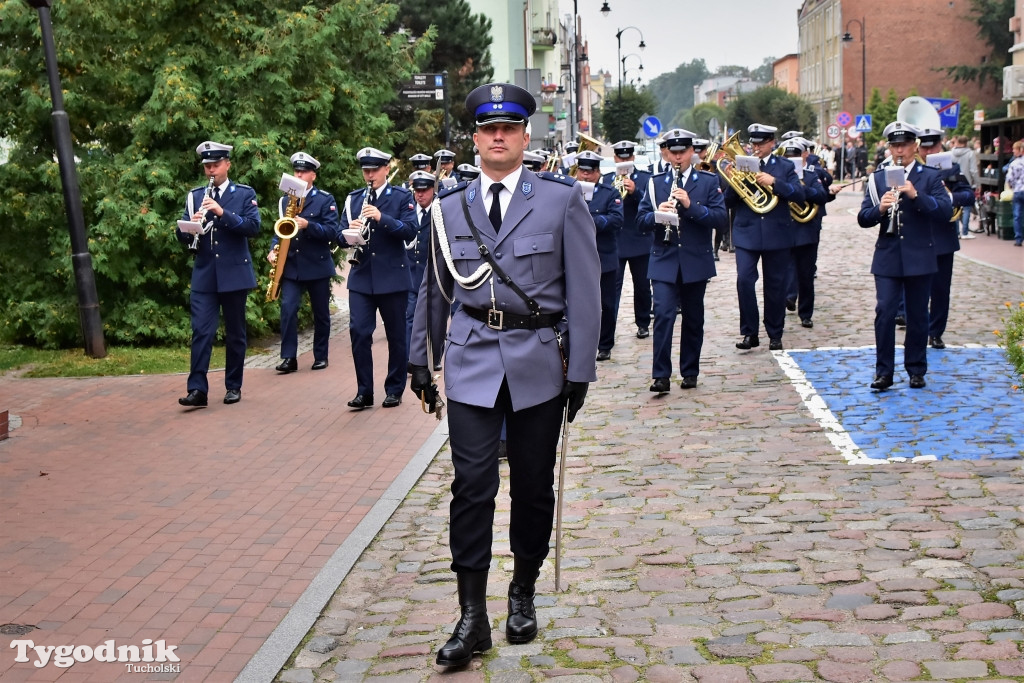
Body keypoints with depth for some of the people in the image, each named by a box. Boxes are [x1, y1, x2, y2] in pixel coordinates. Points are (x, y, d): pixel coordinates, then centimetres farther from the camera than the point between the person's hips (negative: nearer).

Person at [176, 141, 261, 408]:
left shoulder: (245, 194, 3)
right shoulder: (194, 196, 11)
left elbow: (253, 227, -12)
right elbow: (182, 237, 6)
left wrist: (222, 213, -23)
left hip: (235, 273, -1)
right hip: (204, 275, 1)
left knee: (235, 333, 7)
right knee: (201, 332, -7)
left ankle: (233, 387, 17)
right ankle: (197, 389, -9)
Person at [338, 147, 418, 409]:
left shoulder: (402, 197, 1)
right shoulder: (353, 198, 12)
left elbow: (410, 230, -12)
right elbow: (342, 232, 8)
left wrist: (382, 217, -24)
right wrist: (350, 231, -15)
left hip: (393, 277, -2)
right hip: (361, 278, 3)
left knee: (396, 335, 6)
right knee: (358, 333, -5)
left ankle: (394, 390, 18)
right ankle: (364, 391, 4)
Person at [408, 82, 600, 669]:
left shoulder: (562, 198, -1)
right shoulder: (450, 207, 7)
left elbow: (584, 288, -2)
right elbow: (434, 288, 15)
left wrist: (581, 369, -6)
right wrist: (420, 361, 15)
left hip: (539, 360, -1)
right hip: (472, 360, 1)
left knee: (534, 485, 10)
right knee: (473, 485, -5)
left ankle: (524, 596, 28)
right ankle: (473, 617, 3)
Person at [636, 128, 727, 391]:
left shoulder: (709, 181, 3)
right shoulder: (655, 183, 8)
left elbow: (720, 218, -7)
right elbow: (641, 220, 3)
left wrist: (691, 206, -20)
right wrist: (657, 214, -18)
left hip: (696, 261, 0)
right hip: (664, 261, 0)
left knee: (693, 319, 9)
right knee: (663, 315, -13)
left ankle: (690, 372, 21)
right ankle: (661, 375, -10)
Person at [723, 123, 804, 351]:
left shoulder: (785, 167, 5)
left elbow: (799, 195, -7)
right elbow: (728, 203, 3)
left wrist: (774, 182, -19)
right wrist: (732, 181, -16)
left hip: (777, 234, 0)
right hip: (746, 233, 0)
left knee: (775, 285, 6)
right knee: (744, 280, -12)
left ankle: (775, 334, 18)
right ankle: (749, 333, -1)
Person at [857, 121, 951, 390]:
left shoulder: (930, 176, 2)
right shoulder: (877, 178, 8)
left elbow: (946, 211, -11)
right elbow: (863, 218, 2)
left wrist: (915, 195, -24)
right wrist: (880, 208, -20)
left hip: (919, 257, -1)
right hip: (887, 257, 1)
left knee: (917, 316, 6)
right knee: (884, 313, -6)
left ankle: (916, 370, 18)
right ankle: (883, 372, 1)